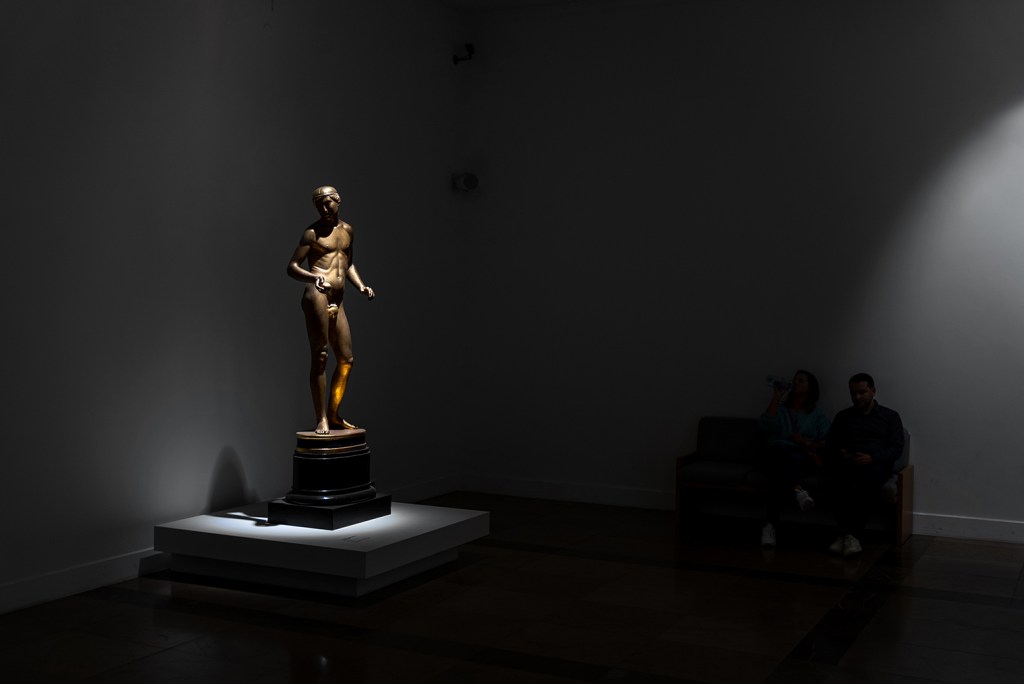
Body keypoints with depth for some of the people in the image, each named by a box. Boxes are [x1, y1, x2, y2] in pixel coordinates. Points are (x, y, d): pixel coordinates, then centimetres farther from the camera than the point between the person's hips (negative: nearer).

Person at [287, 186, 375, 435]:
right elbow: (292, 267, -4)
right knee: (319, 357, -6)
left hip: (337, 302, 7)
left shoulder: (347, 230, 18)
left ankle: (333, 415, 20)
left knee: (346, 359, 8)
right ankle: (321, 419, -2)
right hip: (317, 296, -7)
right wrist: (314, 277, -23)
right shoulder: (312, 233, 0)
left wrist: (361, 286, 15)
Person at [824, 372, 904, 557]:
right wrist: (840, 453, -7)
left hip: (875, 464, -1)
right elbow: (829, 445, 17)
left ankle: (850, 534, -34)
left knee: (871, 473, -40)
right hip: (846, 464, 1)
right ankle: (848, 534, -35)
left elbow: (897, 448, 3)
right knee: (832, 472, -37)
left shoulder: (890, 416, 15)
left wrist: (872, 458, -14)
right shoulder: (843, 416, 22)